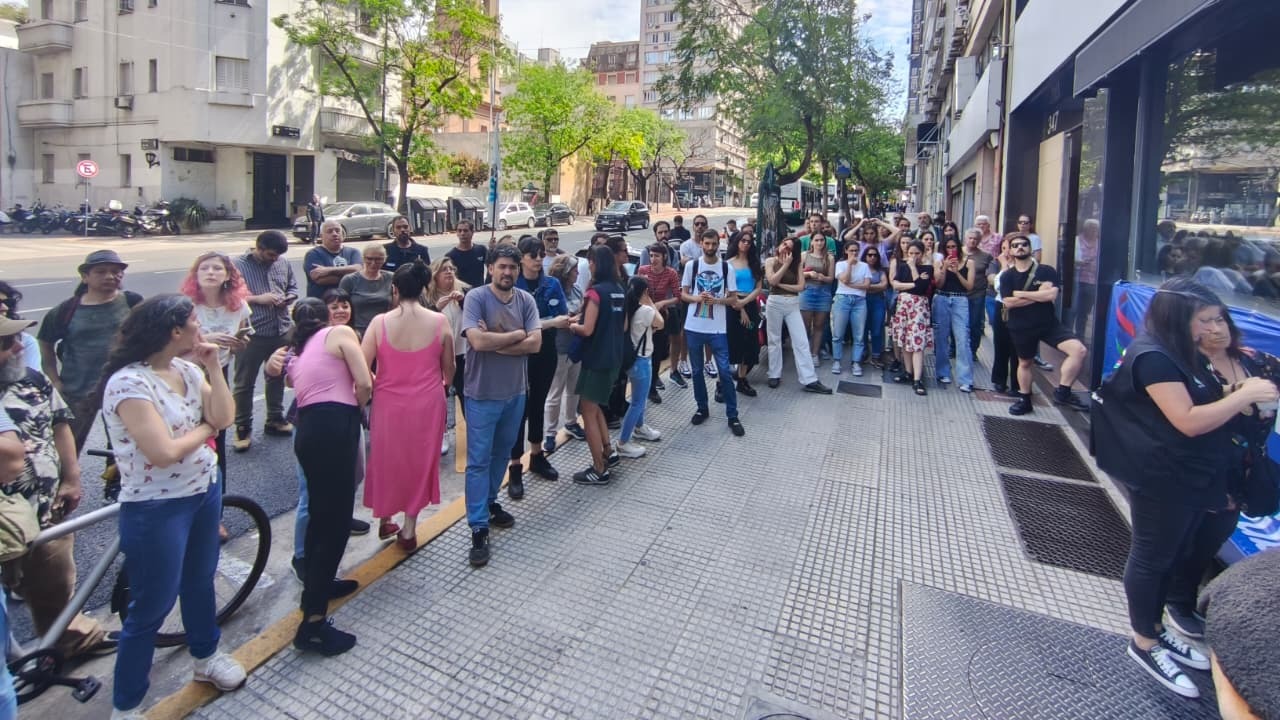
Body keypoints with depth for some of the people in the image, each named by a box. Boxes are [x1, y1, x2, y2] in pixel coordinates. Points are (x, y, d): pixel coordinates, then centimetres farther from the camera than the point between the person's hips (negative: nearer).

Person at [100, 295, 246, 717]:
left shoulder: (187, 369, 1)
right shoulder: (128, 382, -23)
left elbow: (225, 418, -5)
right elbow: (164, 452, -29)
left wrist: (213, 367, -12)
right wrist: (205, 428, -11)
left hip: (205, 490, 8)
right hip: (156, 507, -8)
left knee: (200, 580, 25)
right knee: (151, 609, 5)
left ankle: (206, 657, 47)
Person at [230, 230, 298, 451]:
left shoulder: (283, 263, 7)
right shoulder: (237, 265, -7)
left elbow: (293, 287, 18)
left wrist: (288, 298, -3)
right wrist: (257, 298, -17)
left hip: (281, 331, 5)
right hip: (251, 334, -5)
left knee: (277, 377, 18)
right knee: (244, 383, 4)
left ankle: (275, 420, 34)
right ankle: (243, 429, 16)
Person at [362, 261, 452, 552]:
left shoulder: (380, 322, -12)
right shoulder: (440, 321, -10)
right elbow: (449, 368, 1)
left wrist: (373, 387, 11)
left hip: (389, 403, 0)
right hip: (427, 403, 0)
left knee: (387, 460, 21)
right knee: (420, 461, 16)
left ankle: (384, 520, 37)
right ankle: (409, 529, 22)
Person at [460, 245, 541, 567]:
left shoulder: (526, 300, -2)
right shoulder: (476, 297, -13)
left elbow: (535, 343, -11)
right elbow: (478, 341, -26)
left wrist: (495, 342, -18)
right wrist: (516, 335, -14)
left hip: (515, 392, 5)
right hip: (482, 394, -5)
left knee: (502, 453, 20)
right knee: (478, 461, 0)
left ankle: (490, 502, 40)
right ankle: (478, 528, 7)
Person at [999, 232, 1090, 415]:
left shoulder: (1046, 271, -3)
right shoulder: (1007, 276, -1)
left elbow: (1051, 295, -18)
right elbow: (1008, 303, -13)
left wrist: (1021, 294, -14)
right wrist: (1039, 294, -15)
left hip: (1049, 323, 0)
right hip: (1021, 327, 1)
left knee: (1079, 350, -19)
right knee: (1024, 362, 15)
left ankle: (1063, 392, -7)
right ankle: (1024, 400, 33)